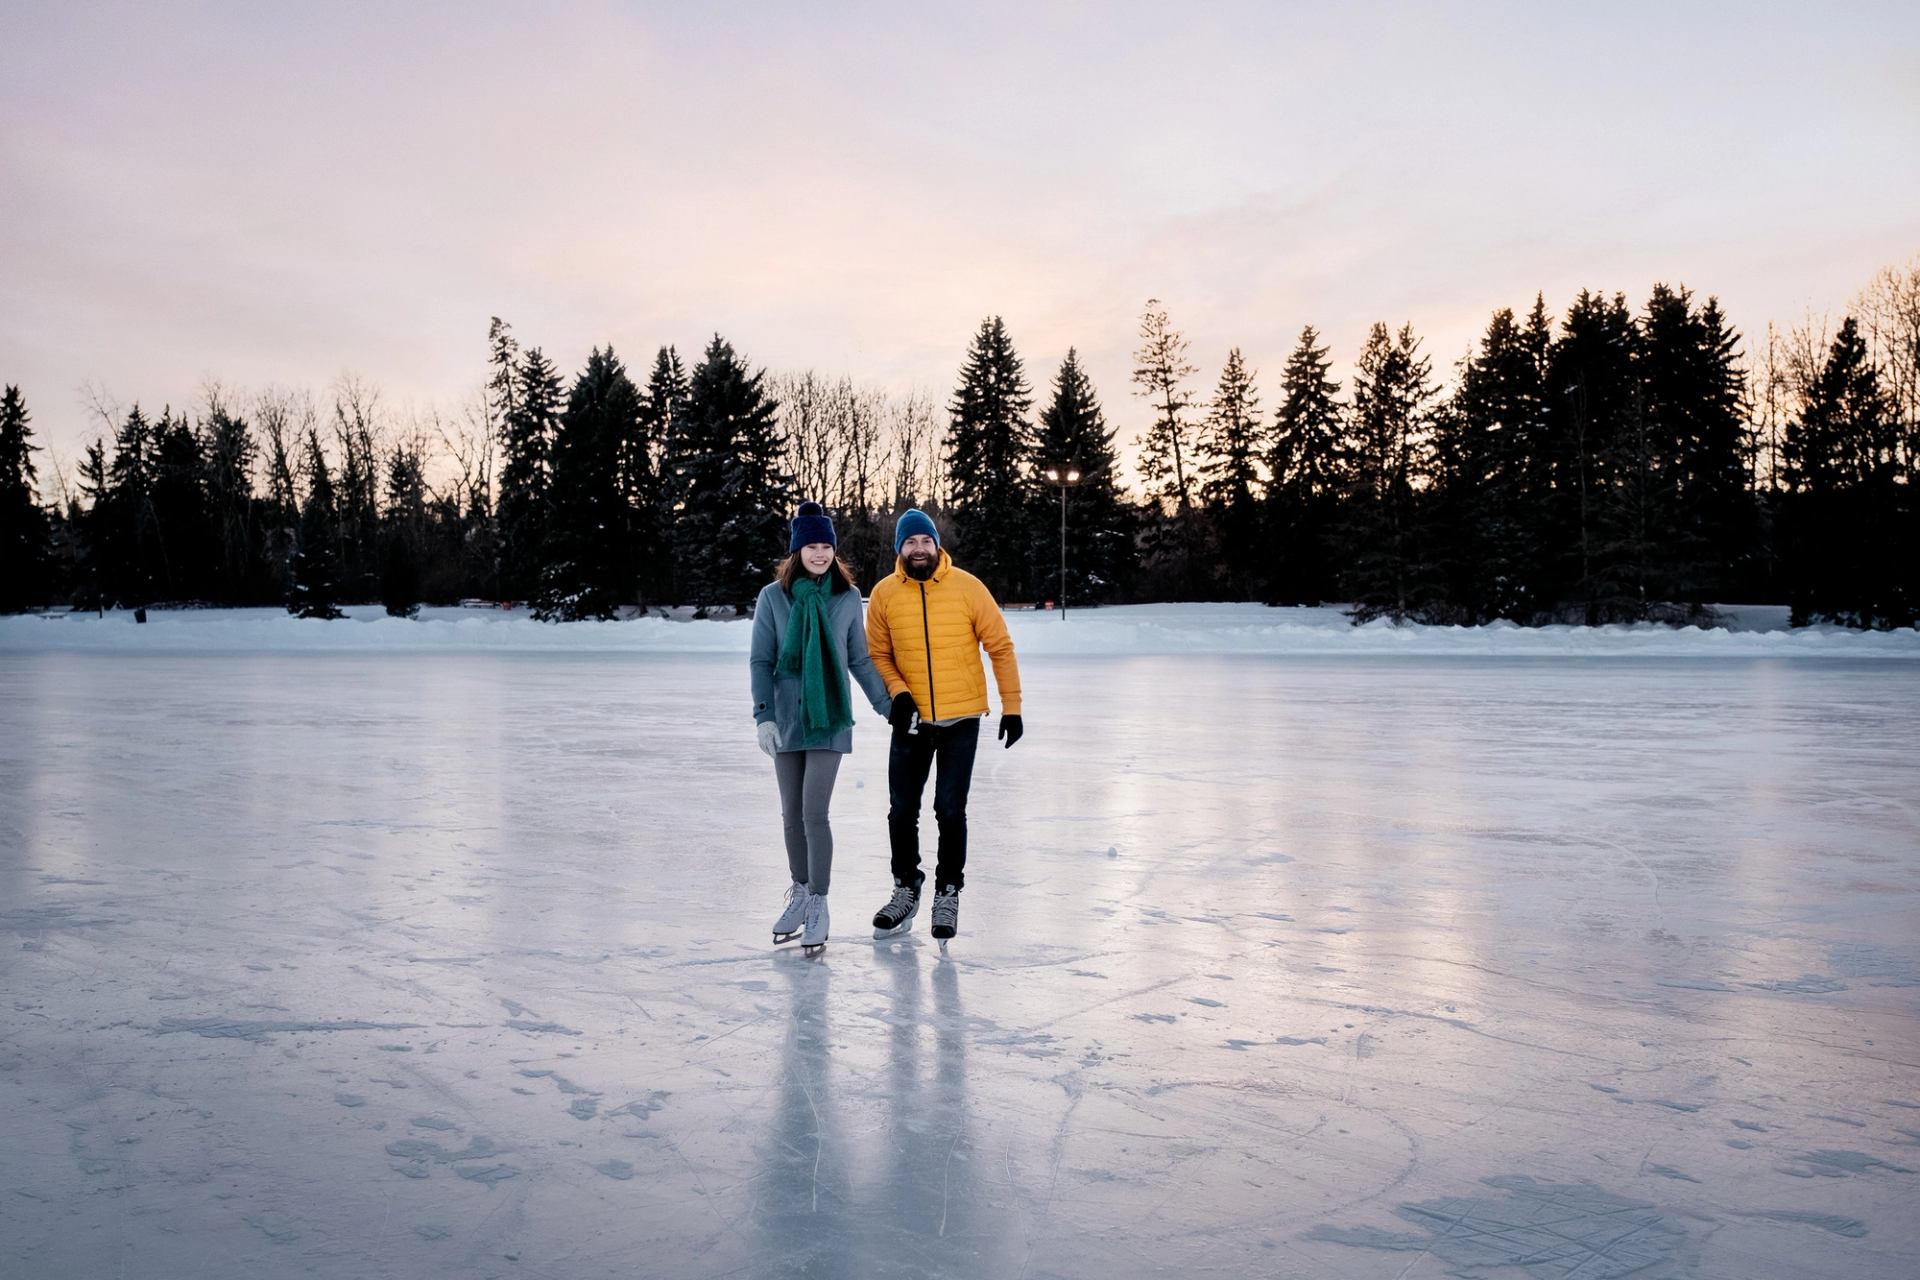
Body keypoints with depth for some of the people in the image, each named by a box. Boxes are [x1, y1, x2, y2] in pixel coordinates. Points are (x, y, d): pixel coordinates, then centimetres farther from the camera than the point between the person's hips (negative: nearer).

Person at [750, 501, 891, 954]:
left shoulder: (847, 597, 0)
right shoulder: (773, 597, -2)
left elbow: (860, 660, 8)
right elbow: (760, 661, -1)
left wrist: (887, 706, 7)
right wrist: (763, 715, -10)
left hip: (830, 720, -1)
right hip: (786, 720, 2)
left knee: (814, 814, -8)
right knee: (792, 815, 11)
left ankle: (818, 905, 5)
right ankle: (800, 894, 29)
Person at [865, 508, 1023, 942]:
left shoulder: (967, 587, -9)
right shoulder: (884, 593, -3)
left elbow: (1000, 646, -4)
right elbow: (878, 654, 4)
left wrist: (1011, 707, -6)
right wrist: (896, 693, -13)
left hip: (961, 719, -2)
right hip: (911, 719, 2)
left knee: (950, 810, 1)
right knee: (901, 809, 8)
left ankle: (948, 894, 20)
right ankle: (906, 889, 29)